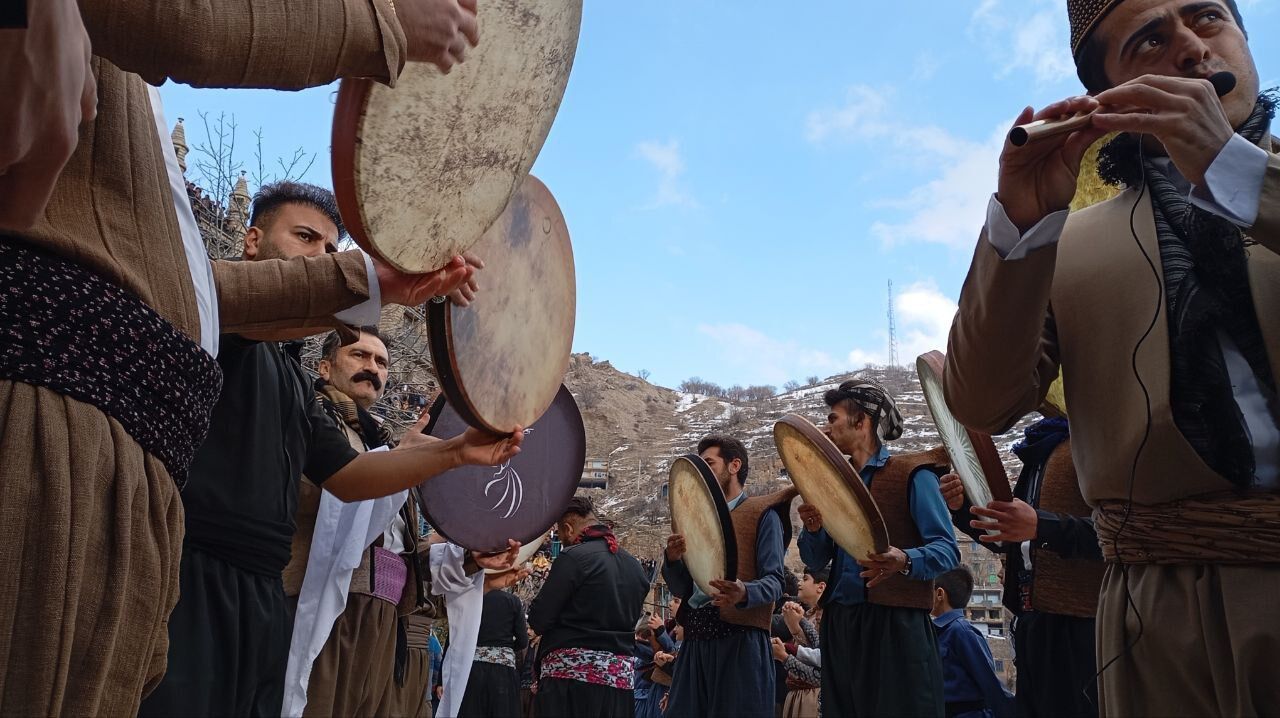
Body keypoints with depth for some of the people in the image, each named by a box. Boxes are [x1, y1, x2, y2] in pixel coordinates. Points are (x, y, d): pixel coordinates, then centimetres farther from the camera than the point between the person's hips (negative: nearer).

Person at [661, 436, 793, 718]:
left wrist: (743, 593, -30)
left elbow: (774, 582, -9)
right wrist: (673, 559, -6)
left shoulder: (762, 514, 1)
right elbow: (682, 589, 15)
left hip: (739, 639, -6)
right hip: (696, 640, 6)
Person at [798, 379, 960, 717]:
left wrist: (904, 561, -32)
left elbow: (947, 549, -12)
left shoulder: (911, 474, -4)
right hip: (839, 626, 6)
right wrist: (813, 529, -6)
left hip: (894, 625, -6)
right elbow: (815, 561, 15)